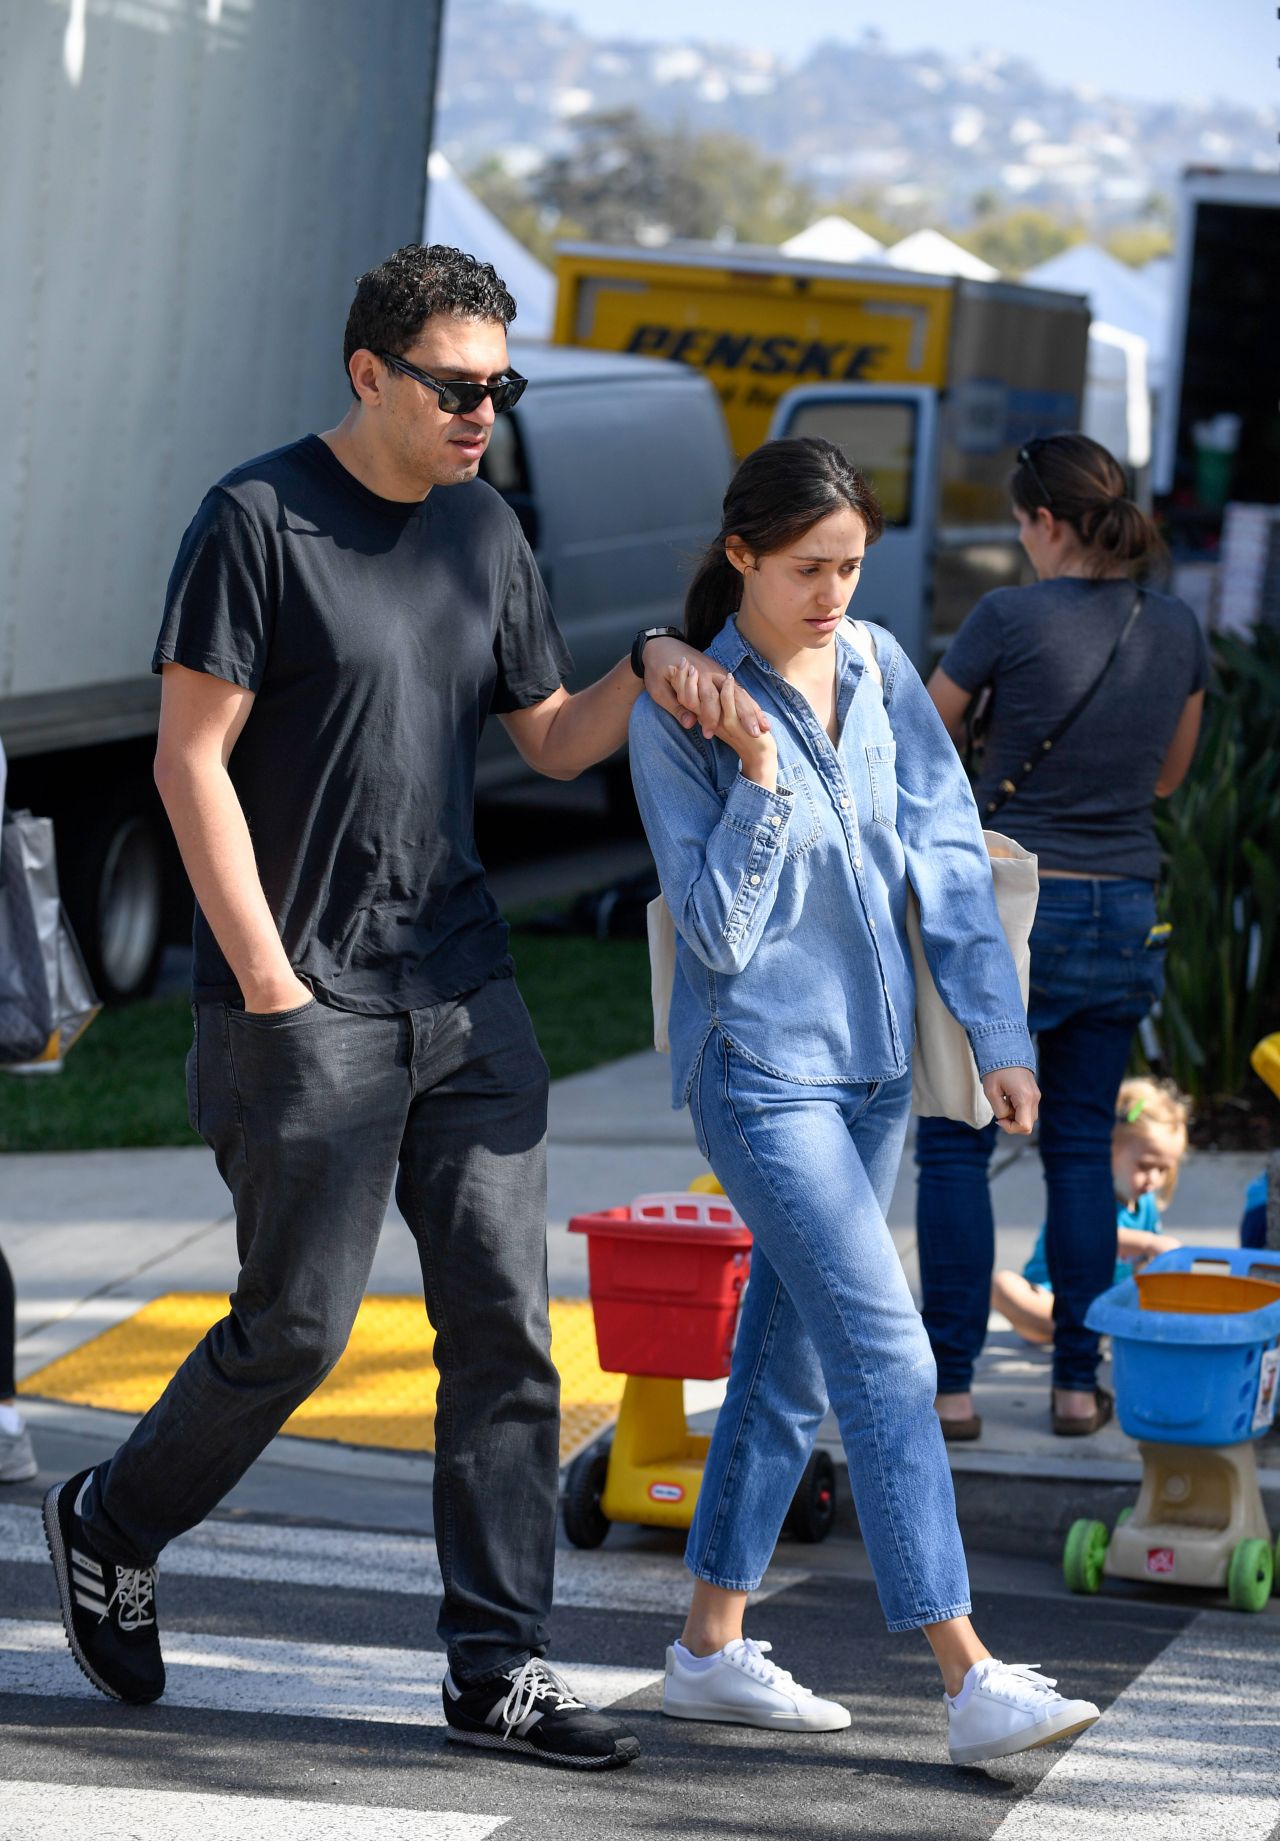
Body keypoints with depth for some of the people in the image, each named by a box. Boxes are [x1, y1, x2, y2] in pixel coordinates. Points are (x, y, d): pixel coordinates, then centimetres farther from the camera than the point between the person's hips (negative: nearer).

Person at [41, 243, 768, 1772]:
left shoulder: (483, 531, 12)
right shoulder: (258, 521, -8)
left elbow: (552, 741, 19)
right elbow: (191, 757, -10)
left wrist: (649, 671, -2)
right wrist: (267, 978, -13)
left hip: (463, 990, 6)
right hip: (307, 1008, -6)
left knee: (504, 1325, 1)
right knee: (297, 1328, 0)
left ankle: (499, 1669, 8)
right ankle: (109, 1528, 26)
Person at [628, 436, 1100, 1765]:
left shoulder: (877, 669, 4)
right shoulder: (680, 709, -11)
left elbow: (946, 856, 5)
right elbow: (716, 934, -13)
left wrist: (999, 1035, -1)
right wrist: (759, 774, -23)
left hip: (871, 1062, 6)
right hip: (759, 1069, -6)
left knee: (787, 1354, 12)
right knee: (885, 1356, -13)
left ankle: (711, 1648, 23)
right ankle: (968, 1679, -14)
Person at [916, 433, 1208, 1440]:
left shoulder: (1012, 618, -14)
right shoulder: (1178, 628, 2)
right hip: (1125, 912, 5)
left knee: (955, 1148, 5)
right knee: (1083, 1147, 13)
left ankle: (951, 1384, 3)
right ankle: (1080, 1381, 13)